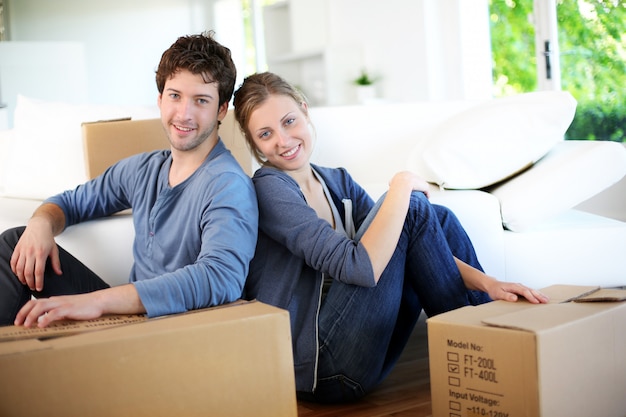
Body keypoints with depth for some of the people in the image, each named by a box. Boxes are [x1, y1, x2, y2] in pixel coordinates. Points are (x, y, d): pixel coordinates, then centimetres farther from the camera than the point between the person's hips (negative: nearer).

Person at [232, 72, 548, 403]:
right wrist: (402, 186, -13)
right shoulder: (267, 188, -12)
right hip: (315, 368, -8)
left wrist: (484, 282, -7)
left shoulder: (336, 181, 13)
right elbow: (360, 267, -23)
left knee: (437, 218, 3)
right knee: (411, 207, -12)